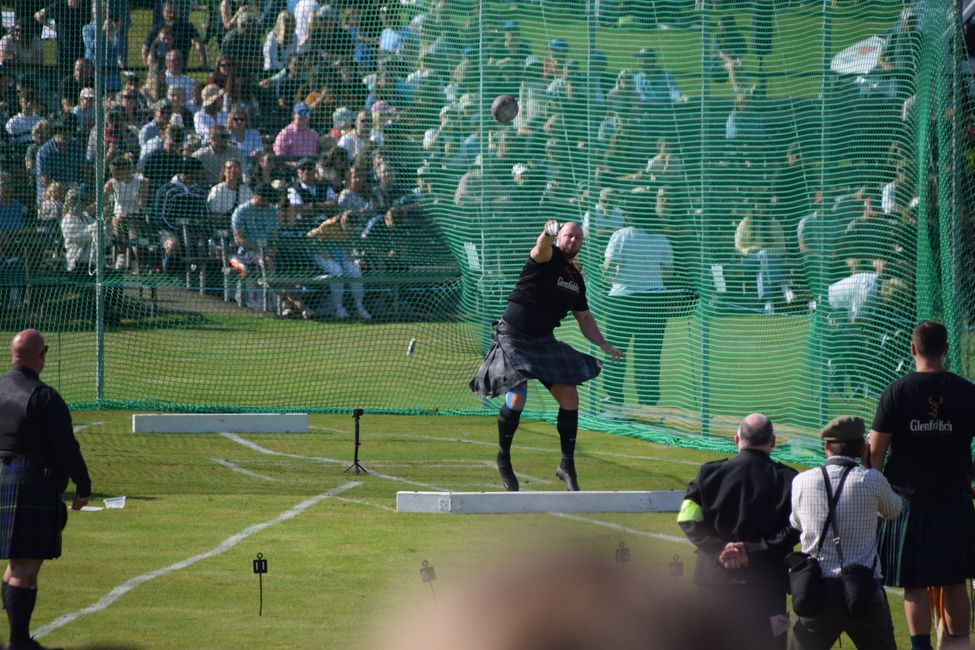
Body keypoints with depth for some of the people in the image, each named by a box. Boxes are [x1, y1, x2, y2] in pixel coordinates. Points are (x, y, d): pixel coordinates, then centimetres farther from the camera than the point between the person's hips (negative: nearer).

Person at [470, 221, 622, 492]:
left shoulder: (576, 279, 11)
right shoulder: (548, 258, -10)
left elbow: (584, 318, 22)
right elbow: (541, 250, -37)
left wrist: (603, 345, 10)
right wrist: (547, 234, -60)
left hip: (543, 342, 7)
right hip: (513, 339, -7)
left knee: (570, 398, -2)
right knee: (517, 398, -20)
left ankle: (567, 465, 13)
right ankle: (503, 459, 2)